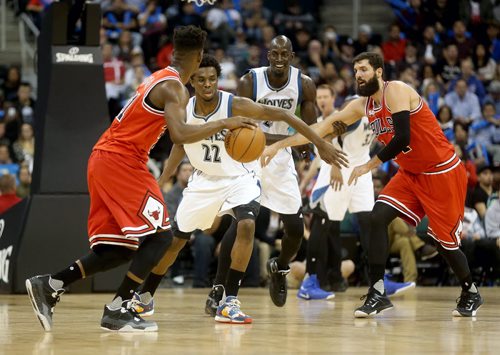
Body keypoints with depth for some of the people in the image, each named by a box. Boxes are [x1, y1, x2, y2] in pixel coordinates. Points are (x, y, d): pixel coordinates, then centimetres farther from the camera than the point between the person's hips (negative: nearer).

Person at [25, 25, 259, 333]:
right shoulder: (174, 88, -12)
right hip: (120, 161, -10)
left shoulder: (160, 78, 18)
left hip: (104, 160, 10)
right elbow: (179, 135, -27)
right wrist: (224, 124, -20)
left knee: (123, 248, 10)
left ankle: (49, 286, 7)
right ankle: (119, 310, -10)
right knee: (160, 235, -8)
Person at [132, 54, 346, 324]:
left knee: (246, 226, -31)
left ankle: (229, 302, -24)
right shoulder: (184, 110, -12)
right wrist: (162, 180, 5)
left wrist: (320, 144, -26)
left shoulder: (235, 106, -25)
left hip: (240, 178, -4)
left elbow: (282, 115, -23)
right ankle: (144, 297, 30)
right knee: (174, 239, 9)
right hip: (205, 179, 4)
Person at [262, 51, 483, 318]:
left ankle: (471, 293, 25)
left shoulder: (396, 91, -20)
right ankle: (377, 293, -9)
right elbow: (321, 128, 4)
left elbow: (402, 138, -30)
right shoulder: (362, 106, 3)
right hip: (411, 173, 7)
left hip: (443, 172, -7)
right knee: (377, 217, -11)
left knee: (444, 239, 0)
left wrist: (369, 166, -20)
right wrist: (278, 145, -1)